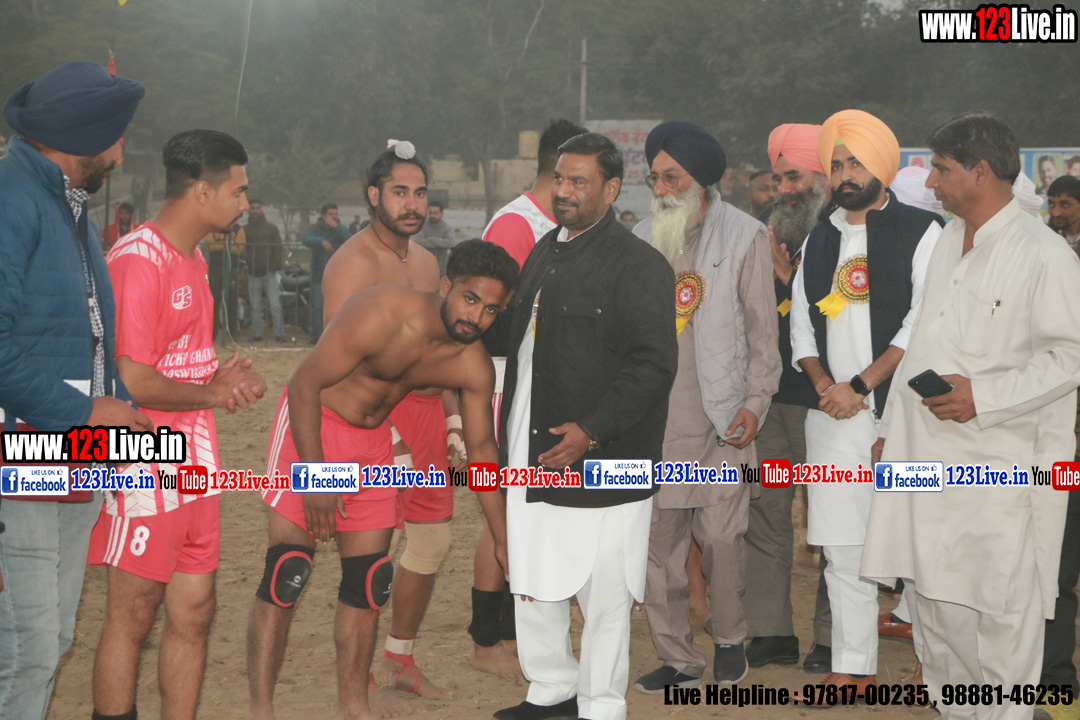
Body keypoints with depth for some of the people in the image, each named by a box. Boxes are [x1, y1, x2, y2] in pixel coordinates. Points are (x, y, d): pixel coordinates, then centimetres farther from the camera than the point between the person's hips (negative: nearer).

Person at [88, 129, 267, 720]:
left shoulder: (191, 258, 14)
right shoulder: (138, 260, -16)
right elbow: (134, 383, -20)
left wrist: (224, 376, 4)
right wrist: (211, 393, -8)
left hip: (195, 462, 9)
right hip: (145, 465, -9)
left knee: (194, 613, 11)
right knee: (133, 617, 0)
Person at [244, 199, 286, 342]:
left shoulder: (271, 228, 6)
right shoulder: (244, 230, 10)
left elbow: (279, 247, 4)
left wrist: (275, 267, -4)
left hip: (269, 272, -2)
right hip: (252, 274, 2)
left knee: (275, 305, -7)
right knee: (255, 307, 4)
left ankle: (279, 334, -6)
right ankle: (256, 335, 9)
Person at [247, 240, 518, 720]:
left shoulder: (474, 366, -8)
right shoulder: (383, 316, -27)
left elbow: (481, 450, 3)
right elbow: (305, 383, -23)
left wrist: (505, 543, 3)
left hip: (373, 438, 6)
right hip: (311, 427, -6)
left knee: (370, 580, 8)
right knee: (286, 571, -12)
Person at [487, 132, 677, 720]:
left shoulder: (637, 265, -11)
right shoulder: (545, 252, 15)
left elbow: (653, 364, -17)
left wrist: (591, 430, -23)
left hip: (601, 464, -8)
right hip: (531, 456, 8)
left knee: (603, 594, 2)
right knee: (530, 582, 15)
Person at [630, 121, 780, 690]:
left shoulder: (744, 236, 3)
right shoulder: (642, 238, 12)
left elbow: (762, 328, 2)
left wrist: (755, 401, -6)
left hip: (720, 418, -3)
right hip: (652, 417, 3)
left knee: (720, 536, -2)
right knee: (657, 540, 1)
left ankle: (729, 639, 23)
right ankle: (677, 657, 13)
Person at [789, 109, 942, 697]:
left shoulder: (919, 231, -2)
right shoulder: (818, 241, 16)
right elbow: (801, 324, 15)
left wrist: (860, 385, -13)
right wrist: (824, 384, -3)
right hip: (832, 416, 5)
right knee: (843, 547, 7)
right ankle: (854, 667, 15)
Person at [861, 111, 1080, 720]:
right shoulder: (948, 244, 15)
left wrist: (982, 396, -20)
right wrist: (893, 429, 20)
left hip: (1002, 459, -8)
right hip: (931, 456, 8)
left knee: (1001, 611, -2)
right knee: (935, 599, 12)